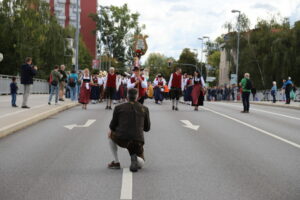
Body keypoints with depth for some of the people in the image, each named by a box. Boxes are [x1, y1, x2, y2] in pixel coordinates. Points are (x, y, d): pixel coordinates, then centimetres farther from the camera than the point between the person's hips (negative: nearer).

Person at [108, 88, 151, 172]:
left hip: (122, 139, -1)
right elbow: (147, 128, 19)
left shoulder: (119, 108, 7)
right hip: (138, 141, 1)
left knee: (110, 134, 34)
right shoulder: (144, 109, 12)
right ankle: (135, 158, -12)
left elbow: (112, 126, 13)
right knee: (141, 163, 26)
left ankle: (116, 162, 24)